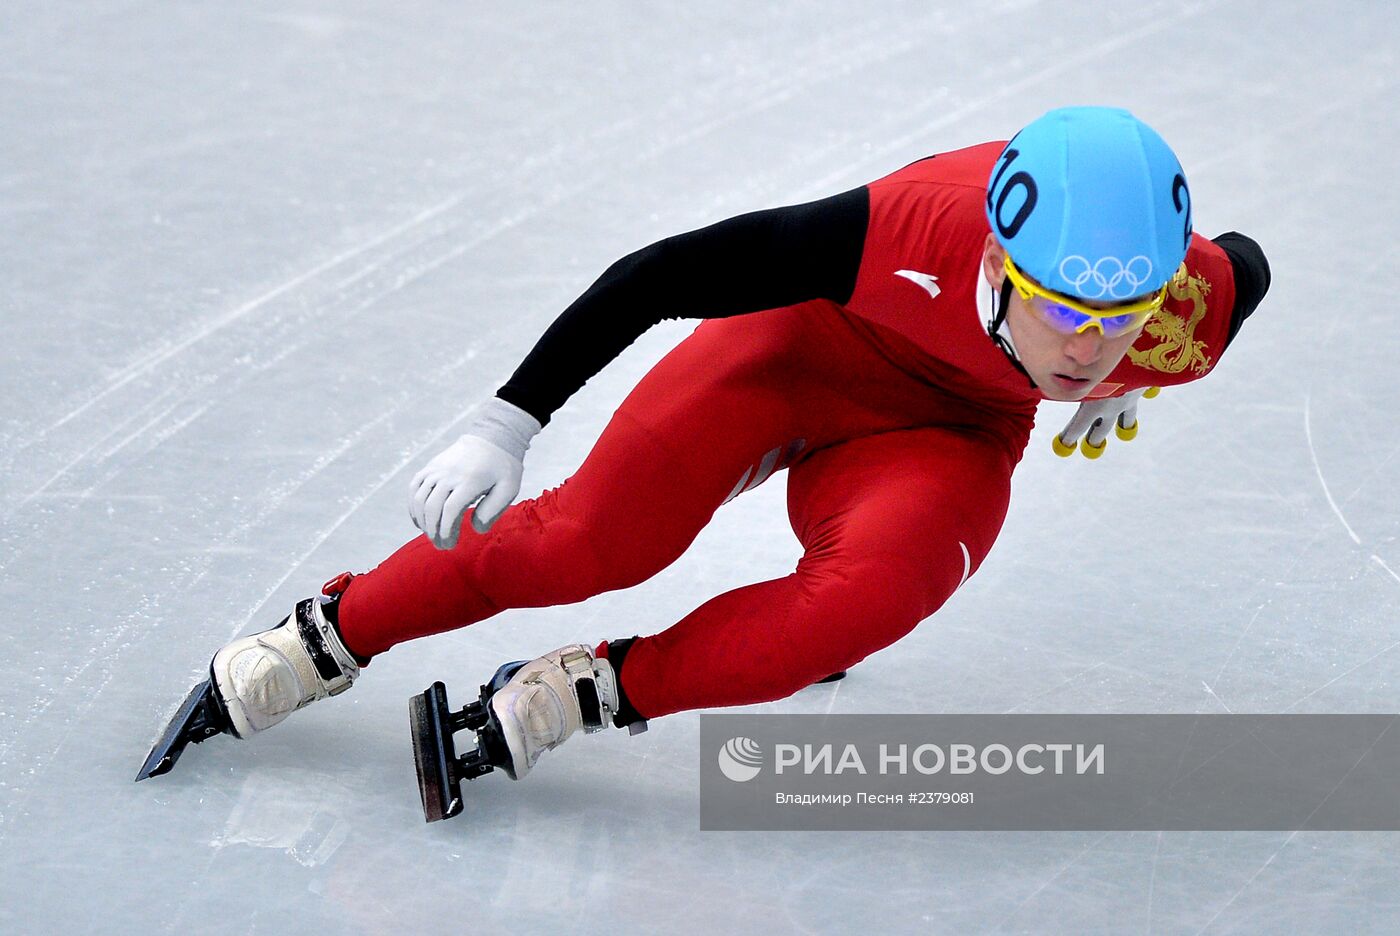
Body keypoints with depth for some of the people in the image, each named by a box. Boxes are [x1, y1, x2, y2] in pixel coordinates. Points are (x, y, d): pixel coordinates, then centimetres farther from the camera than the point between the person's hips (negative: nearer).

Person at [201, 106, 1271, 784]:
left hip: (952, 431, 2)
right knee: (598, 536, -16)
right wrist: (504, 426, -30)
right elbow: (661, 273, -29)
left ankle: (595, 691, -14)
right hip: (813, 341, -2)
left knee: (872, 592, -31)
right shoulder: (916, 228, -40)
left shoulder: (1198, 309, -31)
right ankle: (328, 637, 6)